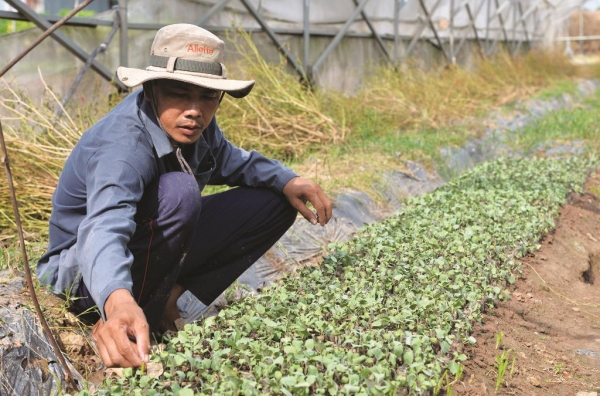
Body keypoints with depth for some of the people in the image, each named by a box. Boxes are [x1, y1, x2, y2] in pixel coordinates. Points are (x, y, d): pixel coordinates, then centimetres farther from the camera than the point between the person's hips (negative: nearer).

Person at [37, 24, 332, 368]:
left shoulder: (192, 125, -10)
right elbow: (105, 226, -51)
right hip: (86, 271, -8)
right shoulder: (123, 143, -33)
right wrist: (118, 301, -71)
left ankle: (171, 295, -5)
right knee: (178, 191, -37)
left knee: (277, 202, 1)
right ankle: (117, 327, -22)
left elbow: (229, 161, 11)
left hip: (157, 247, 8)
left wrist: (287, 180, -8)